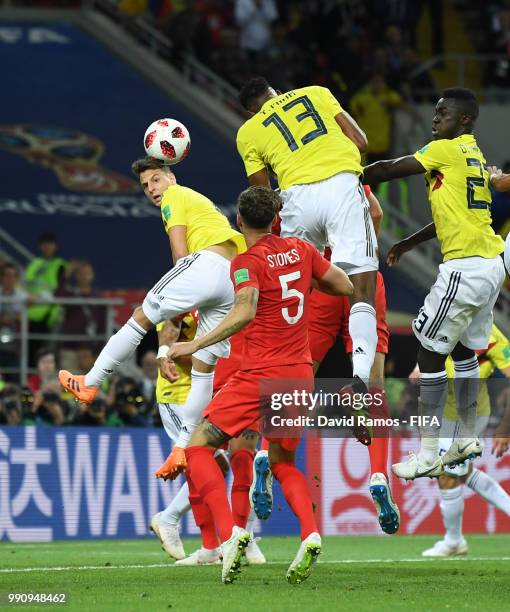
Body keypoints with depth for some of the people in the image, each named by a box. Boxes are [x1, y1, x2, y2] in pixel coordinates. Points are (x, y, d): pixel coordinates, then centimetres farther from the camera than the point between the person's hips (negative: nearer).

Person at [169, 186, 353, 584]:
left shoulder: (247, 262, -9)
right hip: (301, 375, 6)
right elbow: (346, 287, 17)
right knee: (282, 462, 21)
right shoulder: (301, 250, 9)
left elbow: (245, 312, -25)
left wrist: (195, 345, -27)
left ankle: (229, 532, -18)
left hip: (260, 375, -6)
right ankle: (310, 534, -5)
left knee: (199, 447, 3)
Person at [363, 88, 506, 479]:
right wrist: (409, 244, 30)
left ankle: (428, 454, -3)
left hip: (465, 267, -9)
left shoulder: (447, 150, -8)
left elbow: (389, 169, -7)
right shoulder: (476, 156, 18)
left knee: (431, 352, -4)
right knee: (464, 350, 21)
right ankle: (467, 439, 28)